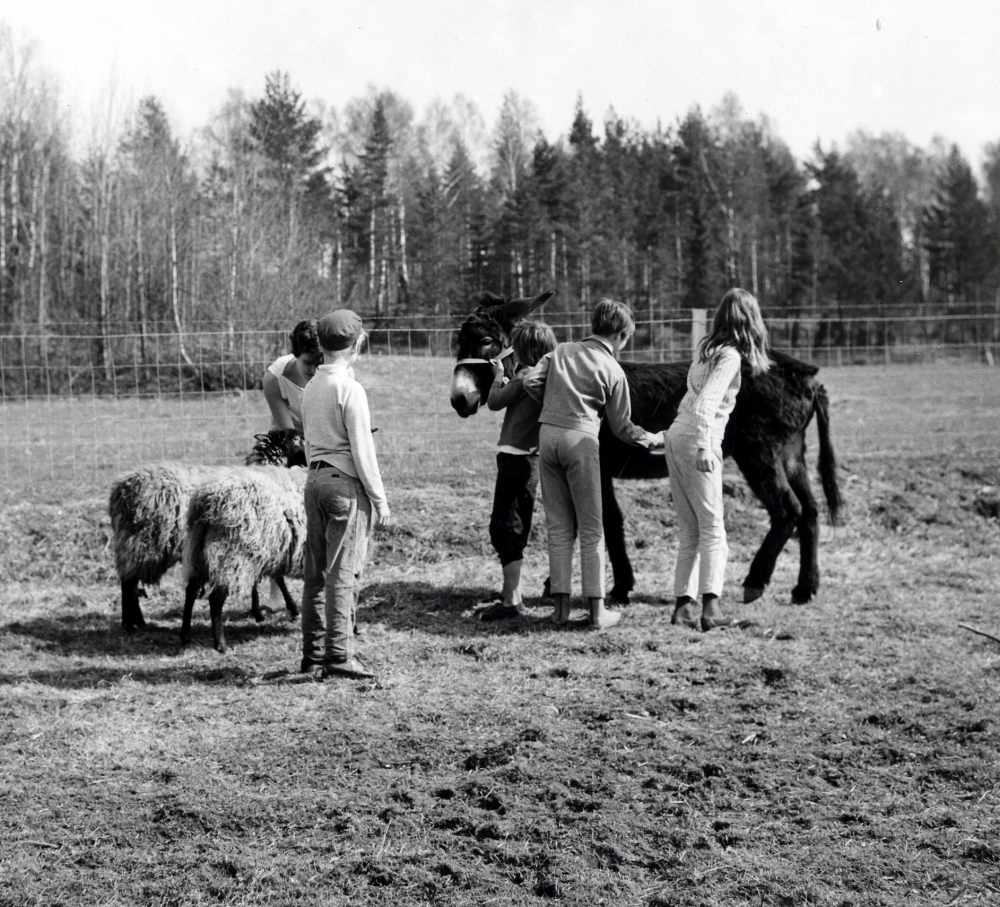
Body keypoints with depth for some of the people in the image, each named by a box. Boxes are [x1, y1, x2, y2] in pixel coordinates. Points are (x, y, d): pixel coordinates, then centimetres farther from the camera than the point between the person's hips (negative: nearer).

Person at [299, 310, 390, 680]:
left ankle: (313, 654, 14)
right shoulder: (350, 389, -12)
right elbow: (362, 449, -13)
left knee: (315, 572, 10)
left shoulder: (311, 388, 11)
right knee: (343, 572, -5)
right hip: (346, 483, -8)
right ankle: (339, 655, -6)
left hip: (315, 479, 8)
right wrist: (379, 498, -8)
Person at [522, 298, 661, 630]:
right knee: (591, 528, 4)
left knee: (558, 525, 11)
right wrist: (651, 439, 24)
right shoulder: (612, 371, 2)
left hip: (547, 433, 4)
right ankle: (597, 610, 4)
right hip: (581, 440, -4)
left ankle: (560, 606, 10)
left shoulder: (561, 351, 13)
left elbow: (530, 381, 4)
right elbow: (622, 427, 6)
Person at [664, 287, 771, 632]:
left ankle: (684, 602, 7)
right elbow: (706, 403, -21)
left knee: (688, 529, 10)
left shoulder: (707, 349, 13)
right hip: (696, 440, -8)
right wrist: (704, 447, -26)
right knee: (712, 527, -5)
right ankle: (711, 605, -12)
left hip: (676, 433, 8)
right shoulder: (730, 356, -11)